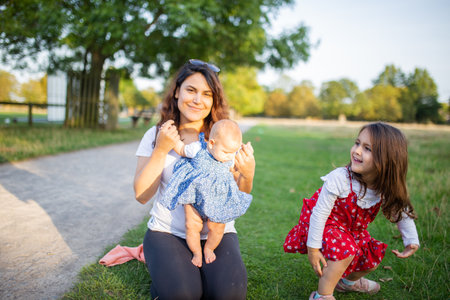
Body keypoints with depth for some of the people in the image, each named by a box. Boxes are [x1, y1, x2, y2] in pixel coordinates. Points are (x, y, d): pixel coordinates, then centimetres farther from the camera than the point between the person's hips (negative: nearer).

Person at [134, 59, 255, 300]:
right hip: (167, 231, 0)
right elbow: (142, 196, -8)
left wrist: (247, 175, -21)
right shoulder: (156, 135, -1)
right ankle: (163, 270, 8)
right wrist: (161, 150, -18)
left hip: (217, 232, 1)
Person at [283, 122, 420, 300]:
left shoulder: (388, 188, -18)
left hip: (352, 229, 6)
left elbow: (402, 213, 4)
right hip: (324, 224, -6)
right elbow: (319, 213, -27)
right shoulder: (340, 178, -35)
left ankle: (348, 281, 43)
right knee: (345, 250, -29)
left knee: (371, 260, 10)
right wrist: (312, 248, -23)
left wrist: (412, 241, -3)